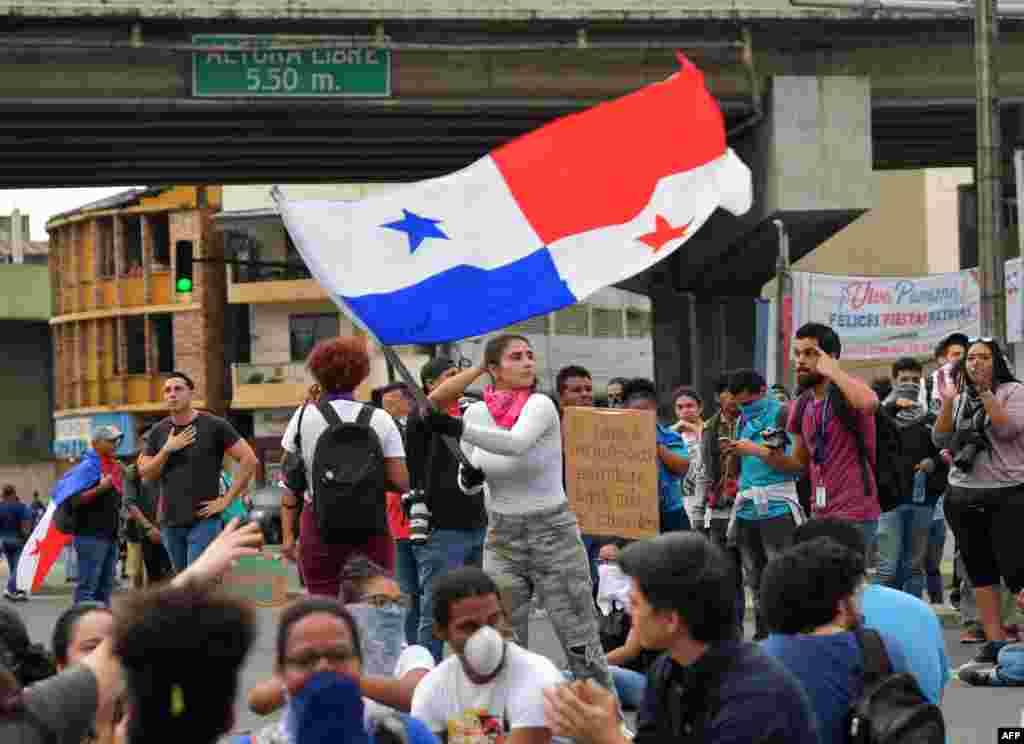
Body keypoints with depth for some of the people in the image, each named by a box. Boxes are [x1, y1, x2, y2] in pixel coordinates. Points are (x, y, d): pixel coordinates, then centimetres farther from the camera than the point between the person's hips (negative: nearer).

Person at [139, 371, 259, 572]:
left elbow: (249, 460, -8)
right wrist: (167, 450, -10)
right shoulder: (158, 432, 8)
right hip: (170, 522, 6)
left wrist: (226, 500, -11)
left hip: (203, 520, -5)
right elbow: (145, 474, 6)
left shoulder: (214, 426, -6)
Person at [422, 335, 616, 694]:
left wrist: (455, 427, -43)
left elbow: (516, 444, -34)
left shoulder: (541, 405, -12)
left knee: (582, 645, -1)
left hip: (553, 533, -4)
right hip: (501, 539, 4)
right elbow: (471, 482, 14)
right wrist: (469, 476, -10)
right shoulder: (476, 412, 2)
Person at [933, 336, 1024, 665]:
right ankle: (994, 639, 11)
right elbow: (941, 441, 3)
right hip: (963, 496, 5)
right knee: (980, 571, 7)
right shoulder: (960, 399, 13)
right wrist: (947, 402, -9)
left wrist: (985, 391, -20)